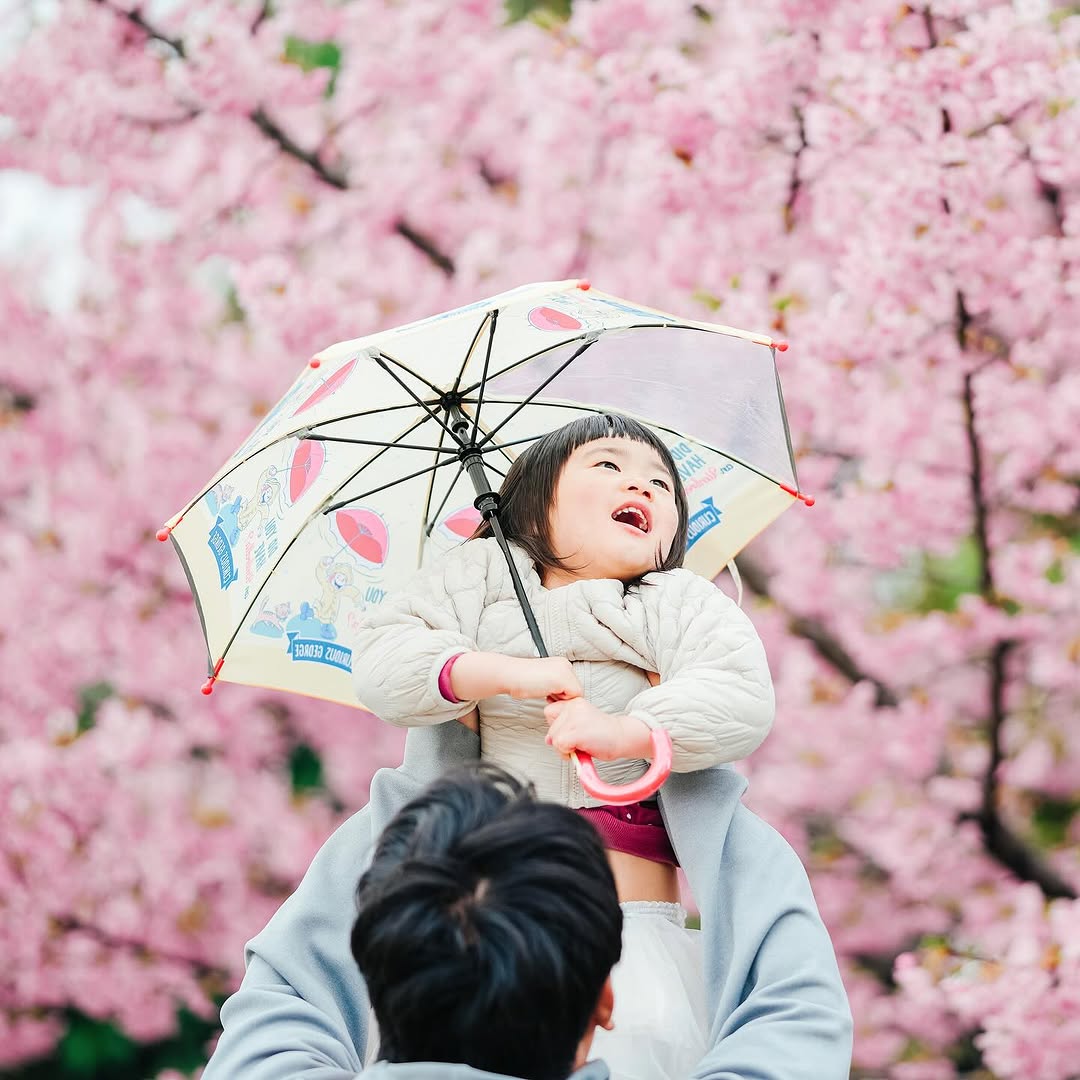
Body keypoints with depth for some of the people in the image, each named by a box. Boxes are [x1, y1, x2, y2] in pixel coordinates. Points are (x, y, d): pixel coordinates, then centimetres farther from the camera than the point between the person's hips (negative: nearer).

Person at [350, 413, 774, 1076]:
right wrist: (508, 673, -11)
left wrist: (623, 732, -24)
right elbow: (381, 664, 1)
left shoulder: (678, 604, 9)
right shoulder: (480, 575, 14)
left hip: (632, 904, -1)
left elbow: (742, 700, -9)